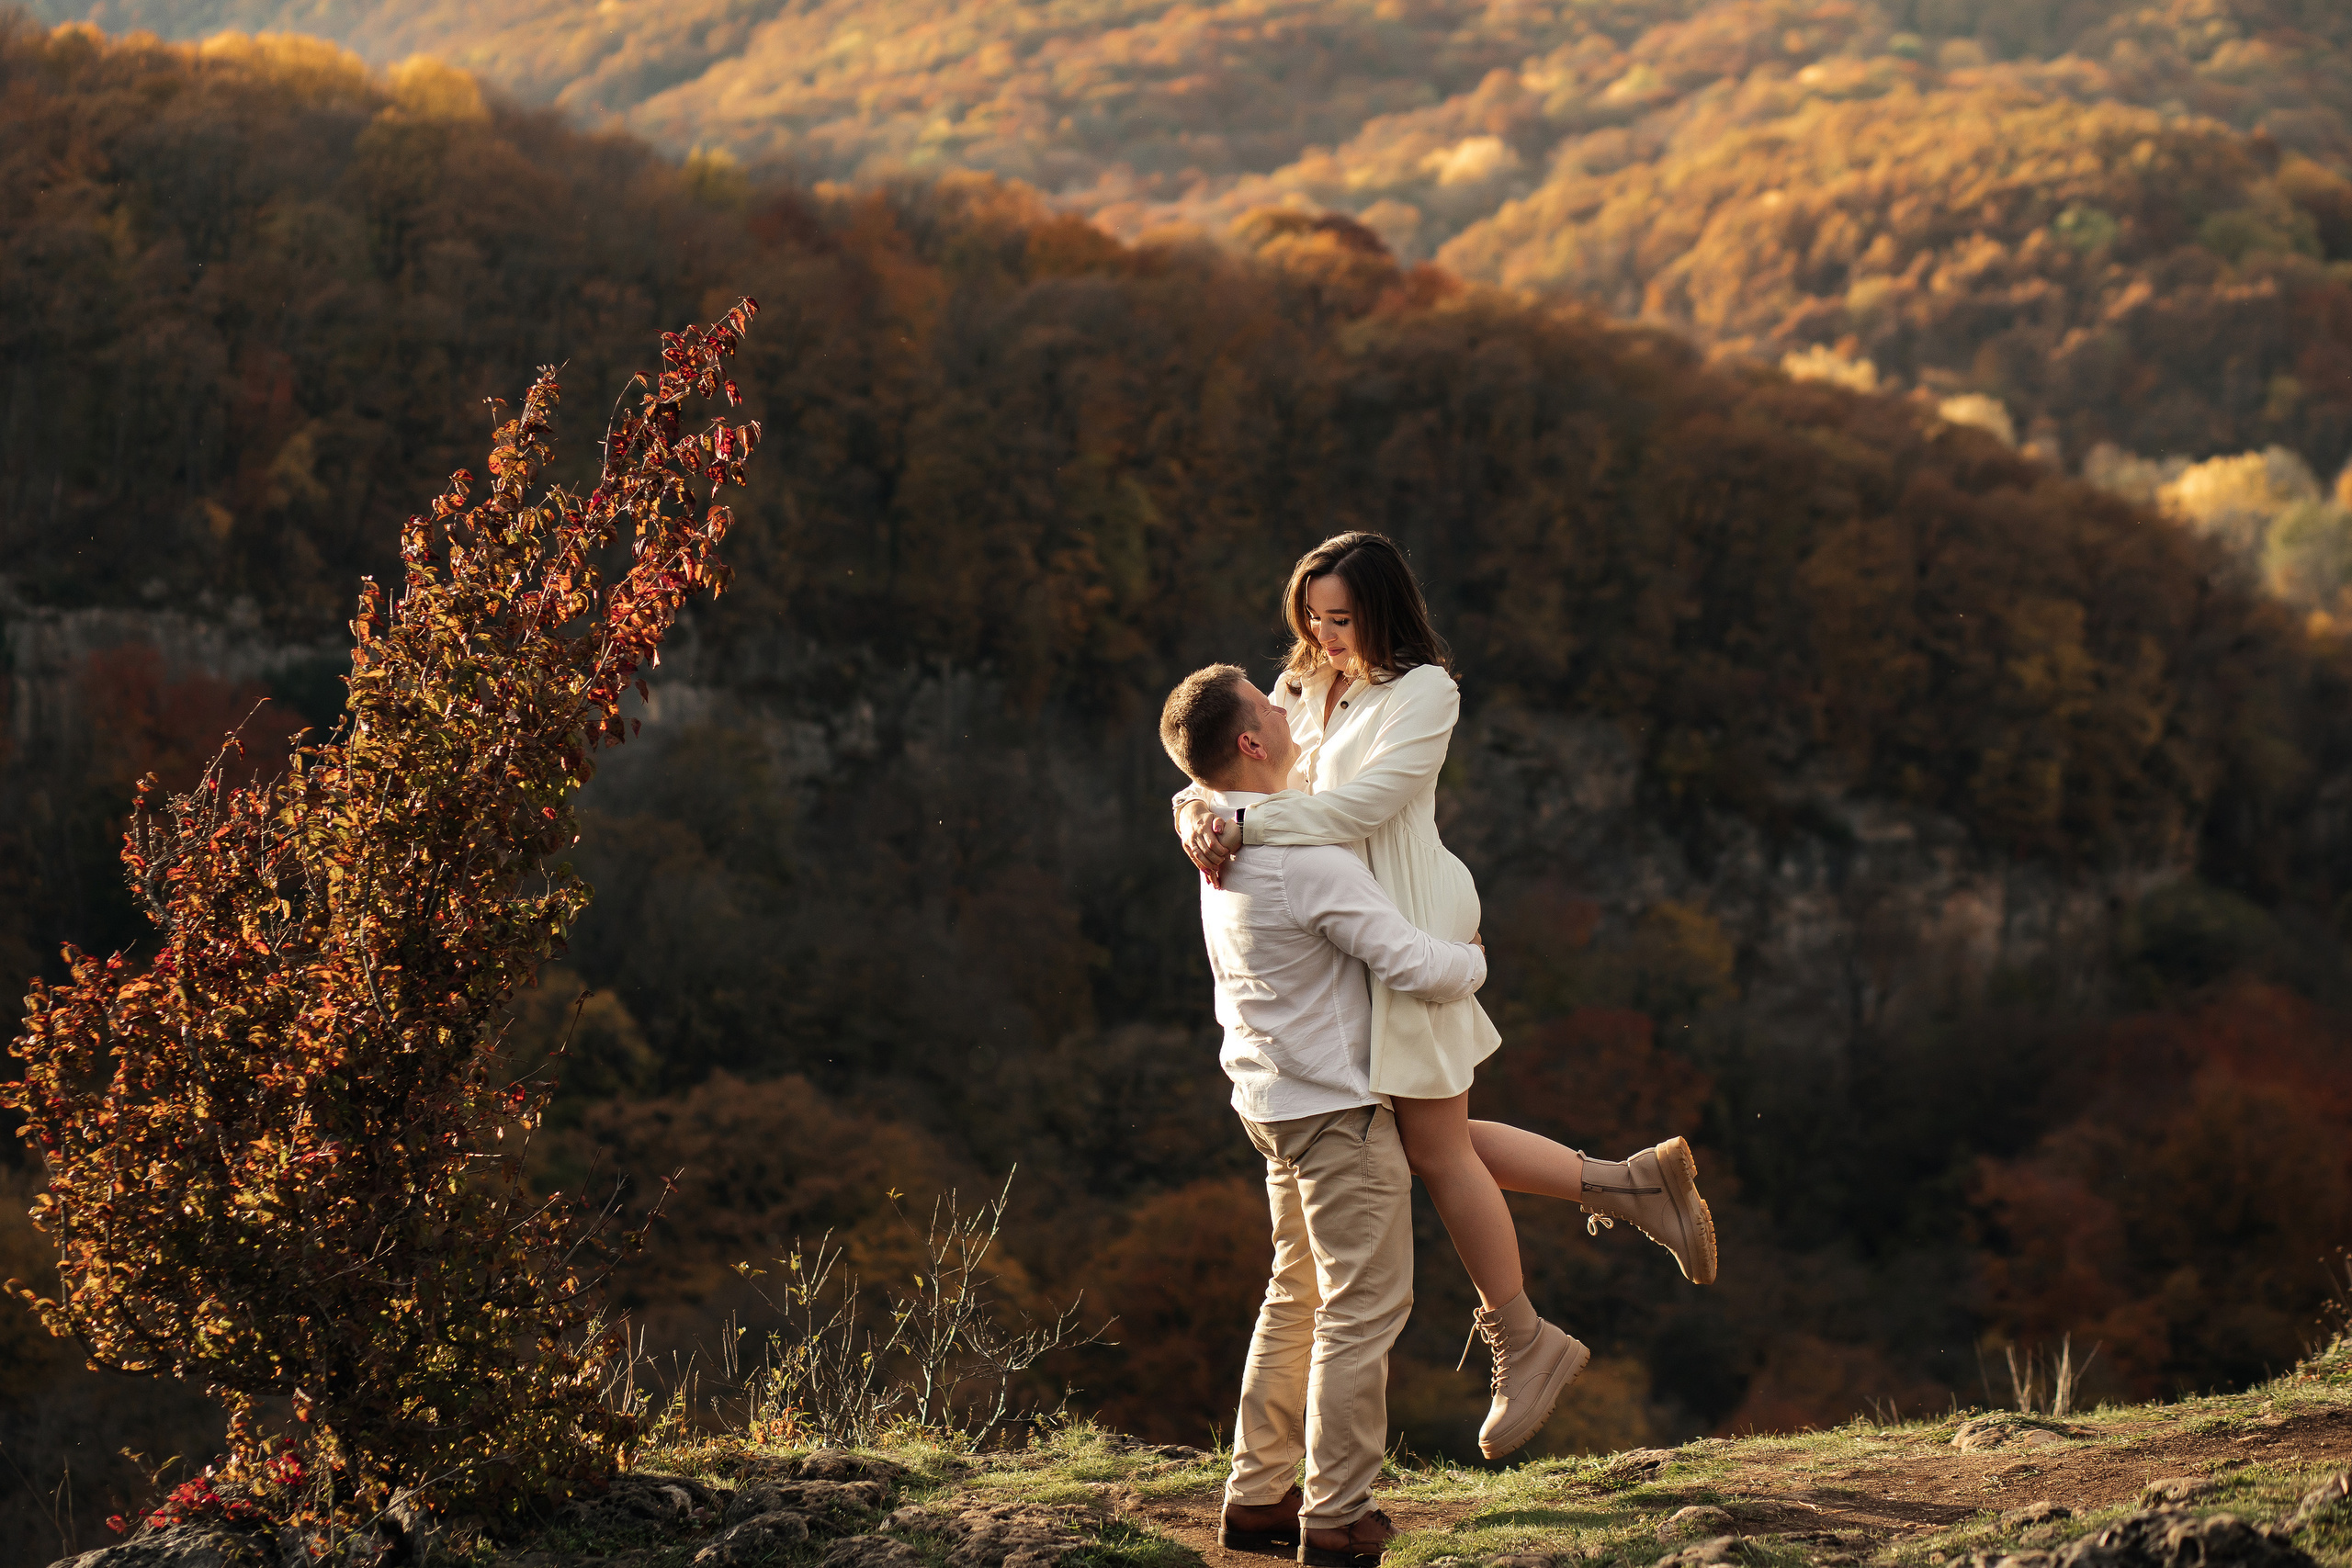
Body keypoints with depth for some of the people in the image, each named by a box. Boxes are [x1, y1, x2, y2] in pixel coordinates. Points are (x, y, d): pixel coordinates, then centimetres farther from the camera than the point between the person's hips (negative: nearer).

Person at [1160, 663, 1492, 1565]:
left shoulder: (1222, 842, 4)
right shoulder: (1306, 860, -24)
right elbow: (1413, 967, -25)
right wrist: (1472, 959, -5)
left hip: (1273, 1098, 9)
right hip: (1337, 1107, -9)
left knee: (1298, 1298, 19)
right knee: (1364, 1306, -3)